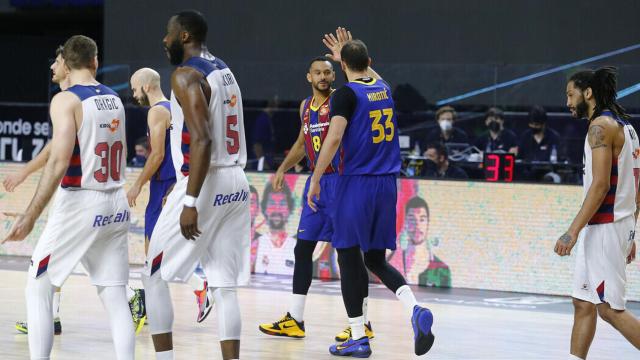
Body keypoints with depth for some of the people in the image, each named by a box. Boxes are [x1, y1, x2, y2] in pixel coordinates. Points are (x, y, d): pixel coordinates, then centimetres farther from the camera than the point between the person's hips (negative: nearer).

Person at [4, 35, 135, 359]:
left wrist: (29, 218, -20)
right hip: (116, 206, 6)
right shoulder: (114, 99, 10)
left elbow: (59, 162, -20)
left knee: (37, 288, 7)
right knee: (115, 296, 6)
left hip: (80, 205, -6)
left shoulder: (66, 100, -11)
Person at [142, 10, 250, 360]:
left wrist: (190, 202, -24)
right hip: (236, 185, 8)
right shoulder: (223, 71, 16)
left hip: (205, 187, -8)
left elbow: (201, 141, -22)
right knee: (224, 286, 6)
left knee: (154, 276, 5)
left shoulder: (186, 75, -12)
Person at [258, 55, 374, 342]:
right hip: (316, 182, 7)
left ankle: (363, 322, 2)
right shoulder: (306, 106, 13)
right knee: (302, 248, 8)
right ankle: (295, 320, 15)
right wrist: (282, 169, 18)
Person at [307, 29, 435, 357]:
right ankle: (414, 309, -13)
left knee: (349, 258, 4)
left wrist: (315, 180, -12)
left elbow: (334, 137, -18)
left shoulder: (346, 93, -10)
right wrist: (354, 51, 47)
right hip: (386, 183, 6)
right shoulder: (384, 89, 11)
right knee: (376, 259, 13)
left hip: (356, 183, -6)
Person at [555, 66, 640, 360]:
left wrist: (573, 232, -22)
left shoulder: (601, 126, -13)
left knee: (610, 309, -8)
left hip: (604, 227, -10)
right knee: (583, 303, 11)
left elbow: (600, 185, -21)